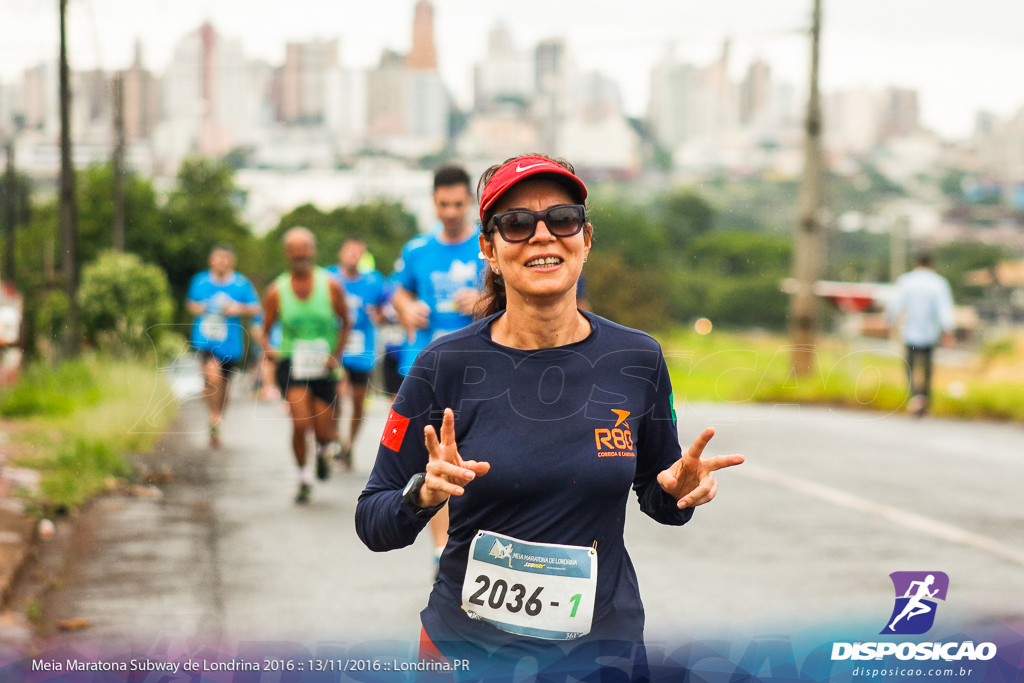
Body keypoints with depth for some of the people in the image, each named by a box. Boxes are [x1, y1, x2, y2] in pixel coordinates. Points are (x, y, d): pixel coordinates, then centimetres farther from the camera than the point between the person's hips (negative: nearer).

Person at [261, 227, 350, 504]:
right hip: (291, 363, -1)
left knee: (324, 432, 2)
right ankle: (304, 477, 5)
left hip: (323, 367, 1)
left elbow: (345, 323, 7)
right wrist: (267, 347, -16)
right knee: (301, 423, -18)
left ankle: (325, 449, 41)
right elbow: (266, 328, 6)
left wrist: (336, 355, -5)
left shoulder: (330, 286, -3)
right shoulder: (276, 291, -2)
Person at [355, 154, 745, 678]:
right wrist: (424, 495, -26)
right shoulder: (448, 365, -11)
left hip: (605, 643, 2)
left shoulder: (636, 360, -4)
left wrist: (680, 490, -12)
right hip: (466, 648, -1)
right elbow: (372, 524, -6)